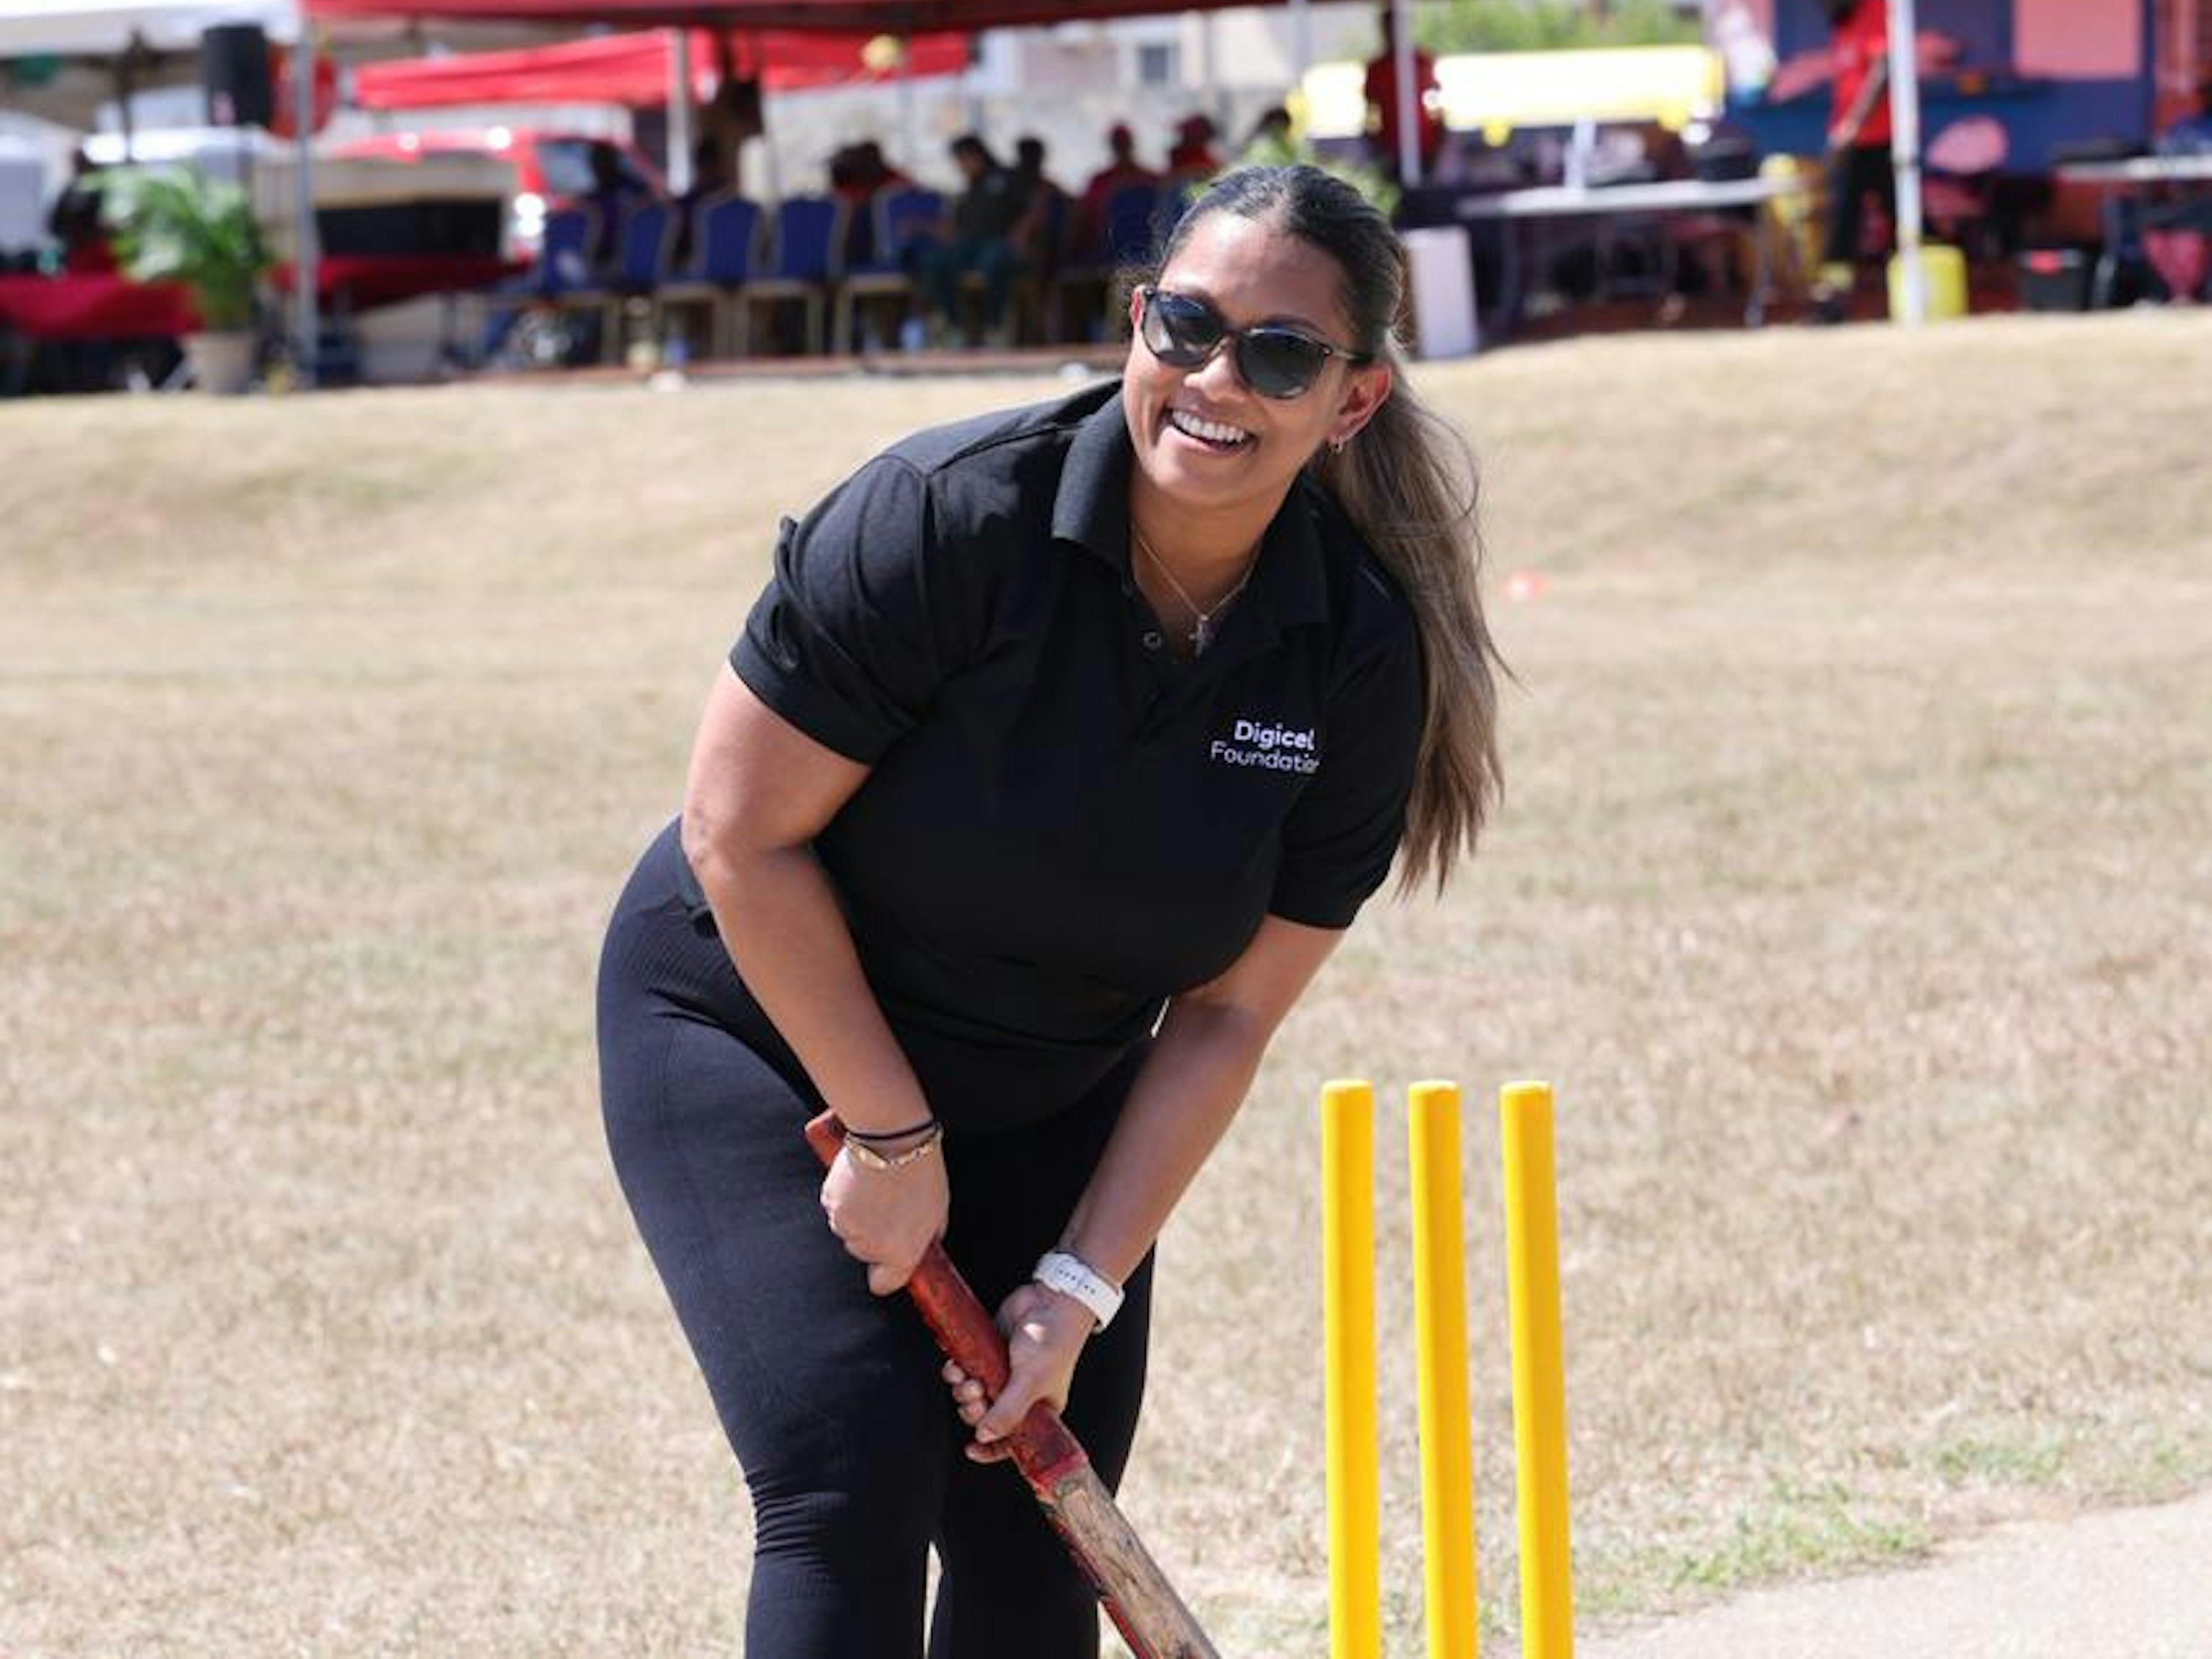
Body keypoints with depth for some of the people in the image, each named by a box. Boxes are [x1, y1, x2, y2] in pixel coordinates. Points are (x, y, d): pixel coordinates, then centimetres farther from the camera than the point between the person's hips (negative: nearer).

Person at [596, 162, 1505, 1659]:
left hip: (1052, 1092, 4)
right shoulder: (948, 519, -28)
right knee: (859, 1477, -17)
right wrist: (891, 1135, -17)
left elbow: (1226, 1015, -9)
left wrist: (1082, 1286, -14)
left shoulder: (1362, 662, -15)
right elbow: (744, 835, -21)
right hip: (761, 1029, -4)